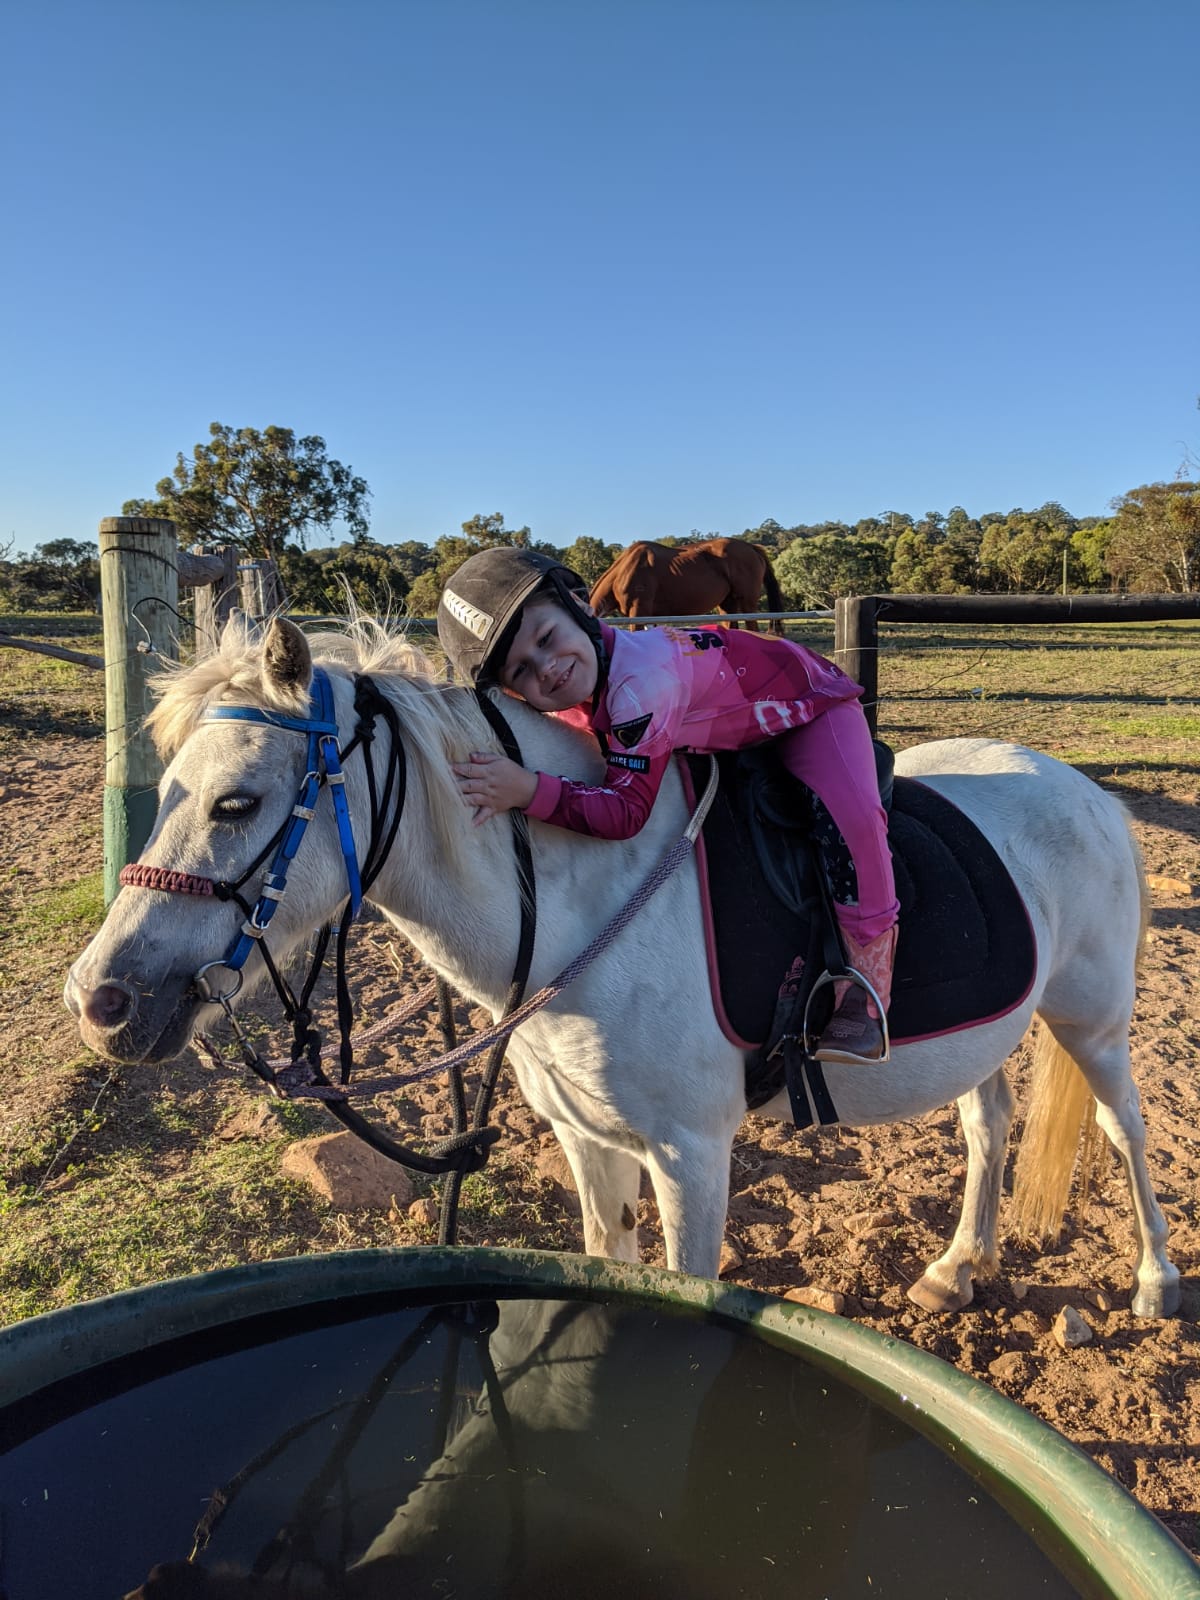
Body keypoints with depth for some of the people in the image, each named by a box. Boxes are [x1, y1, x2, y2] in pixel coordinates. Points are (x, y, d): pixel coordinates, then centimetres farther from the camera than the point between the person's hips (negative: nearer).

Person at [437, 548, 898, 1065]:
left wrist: (530, 791, -54)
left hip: (806, 702, -8)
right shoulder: (570, 692, -18)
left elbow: (627, 810, -43)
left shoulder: (639, 683, -44)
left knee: (850, 814, -30)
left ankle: (863, 994, -14)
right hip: (724, 731, 8)